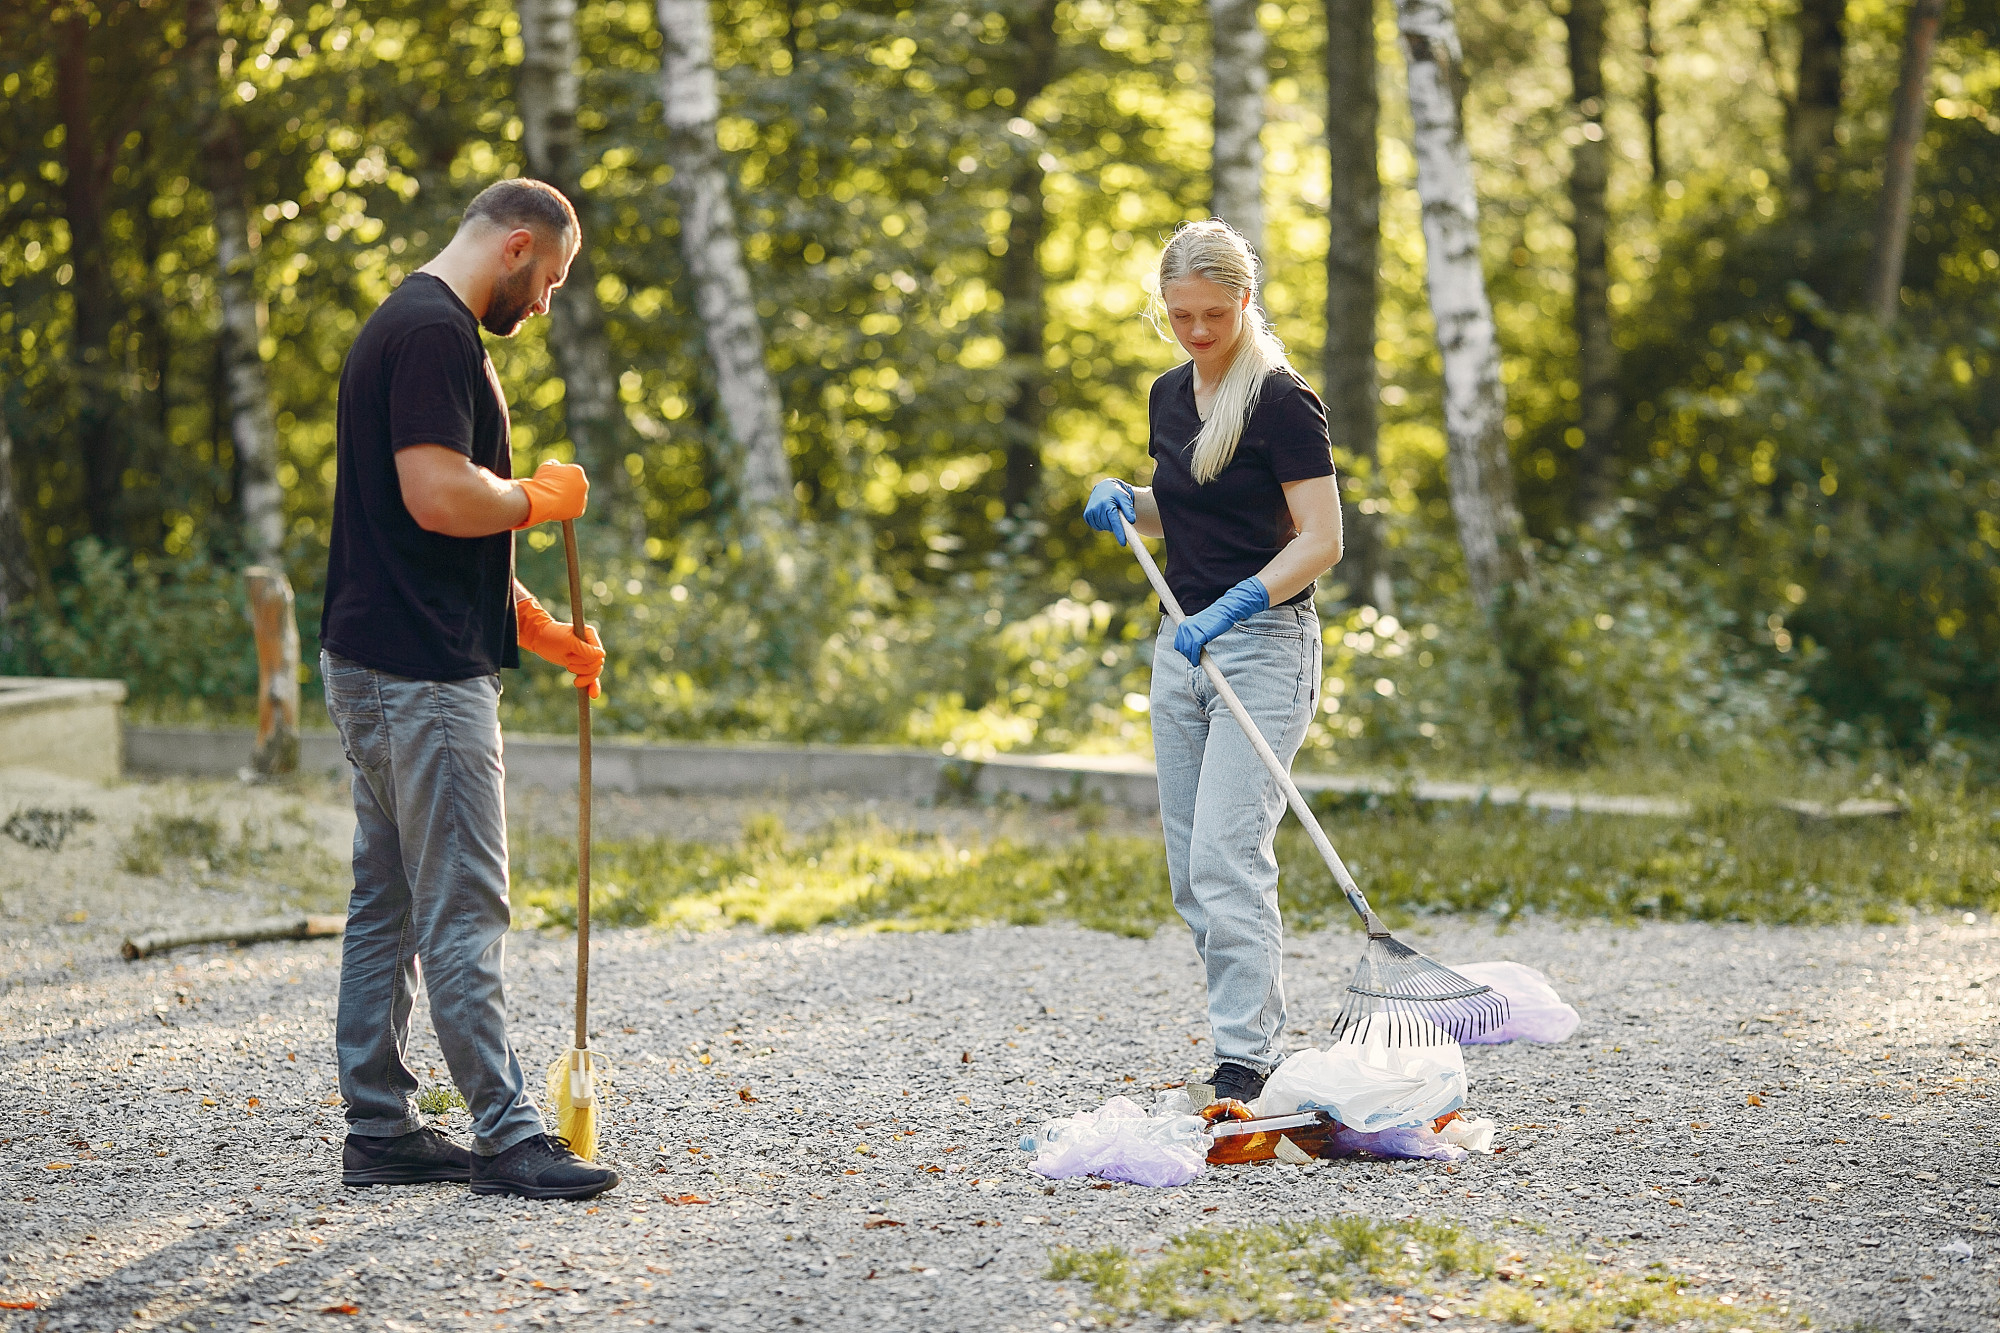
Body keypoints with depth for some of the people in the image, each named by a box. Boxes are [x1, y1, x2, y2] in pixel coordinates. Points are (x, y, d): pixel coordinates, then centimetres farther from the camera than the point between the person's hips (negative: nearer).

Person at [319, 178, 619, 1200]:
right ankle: (506, 1136, -3)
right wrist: (542, 495, -8)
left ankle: (380, 1130, 16)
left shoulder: (411, 326, 19)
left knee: (389, 904, 12)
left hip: (377, 664, 11)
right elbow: (439, 496, -26)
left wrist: (540, 629, 20)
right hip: (424, 674, -11)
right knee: (463, 910, -7)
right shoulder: (436, 333, -15)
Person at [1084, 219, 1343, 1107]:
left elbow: (1320, 541, -16)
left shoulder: (1281, 400, -12)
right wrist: (1124, 500, 3)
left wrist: (1233, 605, -27)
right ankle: (1257, 1042, 13)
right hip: (1184, 644, 8)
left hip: (1264, 643, -8)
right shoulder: (1169, 396, 11)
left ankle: (1243, 1066, -15)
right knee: (1191, 868, 7)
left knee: (1228, 856, -15)